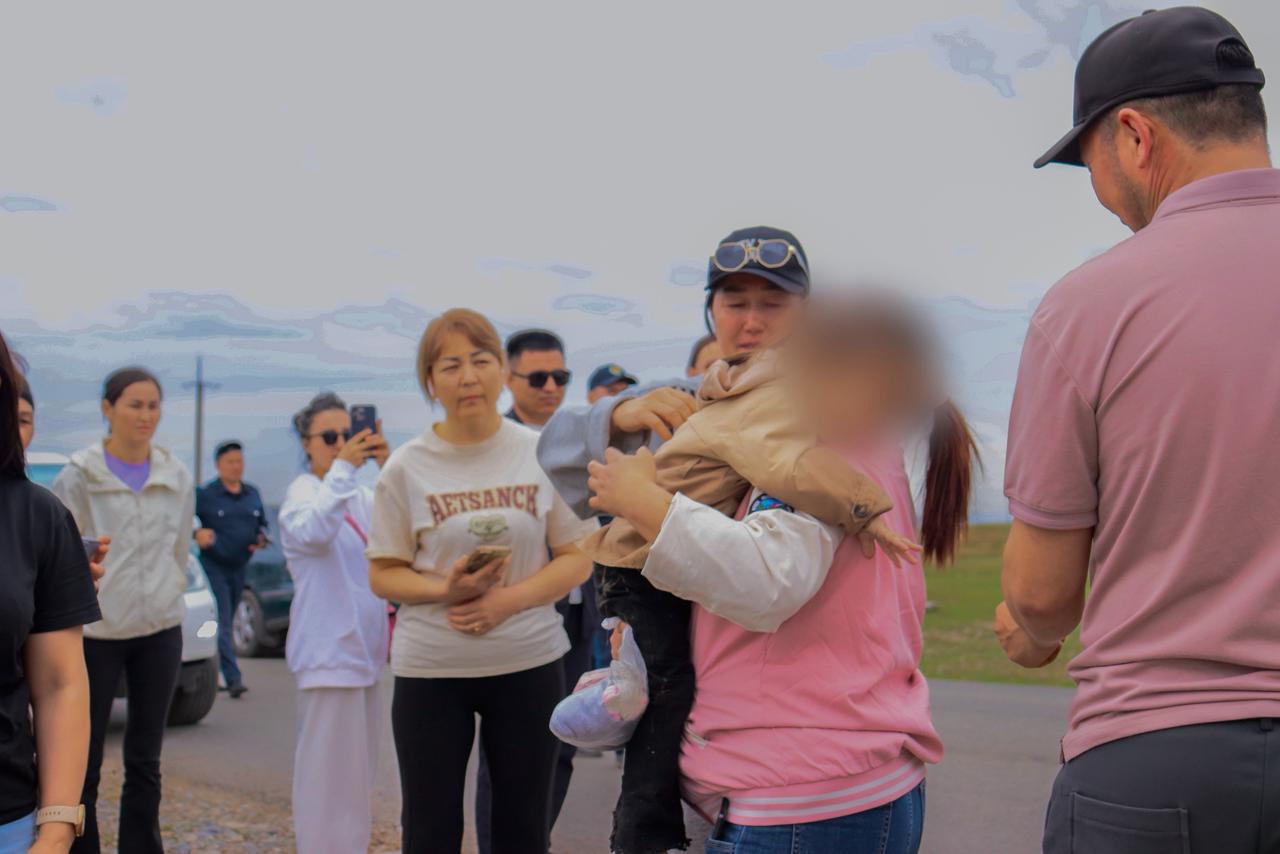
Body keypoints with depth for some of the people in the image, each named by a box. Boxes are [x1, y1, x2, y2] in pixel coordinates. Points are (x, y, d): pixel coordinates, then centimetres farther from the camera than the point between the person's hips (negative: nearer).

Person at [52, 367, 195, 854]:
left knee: (145, 763, 9)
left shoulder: (178, 479, 5)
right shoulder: (78, 477, -6)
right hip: (93, 633, -3)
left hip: (160, 632, 3)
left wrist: (166, 599, 11)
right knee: (83, 764, 2)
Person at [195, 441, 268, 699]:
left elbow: (262, 523, 19)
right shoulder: (205, 494, -6)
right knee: (222, 624, -12)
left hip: (239, 567, 6)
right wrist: (197, 533, -25)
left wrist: (261, 538, 0)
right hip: (214, 566, -6)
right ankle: (233, 678, -16)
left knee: (227, 622, 12)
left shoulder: (252, 494, 10)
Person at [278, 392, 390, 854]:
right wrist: (343, 468, -30)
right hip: (329, 650, -8)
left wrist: (389, 466, -18)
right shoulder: (303, 492, -9)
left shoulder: (360, 495, 11)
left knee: (358, 769, 18)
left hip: (364, 647, 8)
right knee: (329, 769, -8)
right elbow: (314, 531, -31)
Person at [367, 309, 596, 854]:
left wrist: (509, 600, -16)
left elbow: (578, 558, 0)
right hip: (429, 669, 0)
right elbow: (383, 575, 1)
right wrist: (445, 589, -19)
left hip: (529, 663, 1)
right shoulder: (407, 467, -4)